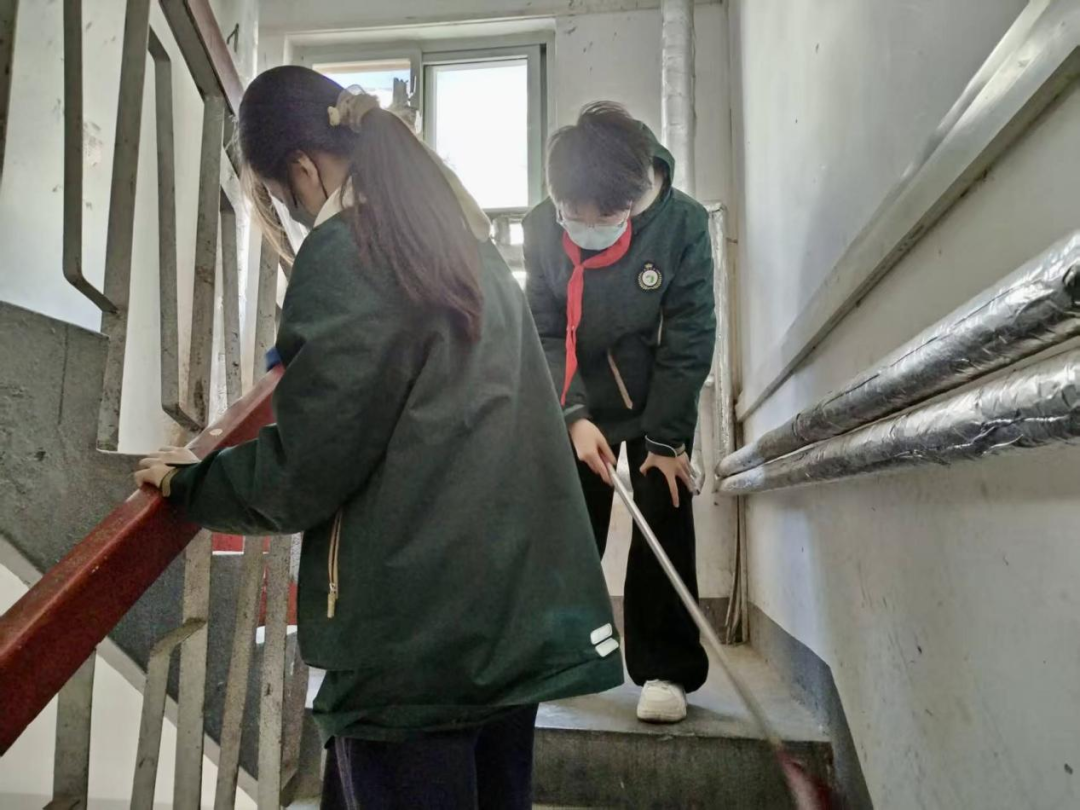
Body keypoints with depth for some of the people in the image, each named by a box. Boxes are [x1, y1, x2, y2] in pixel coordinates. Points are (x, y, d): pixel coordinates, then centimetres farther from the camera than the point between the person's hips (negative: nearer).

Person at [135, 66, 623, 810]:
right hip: (516, 607, 8)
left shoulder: (342, 257, -12)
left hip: (417, 635, -8)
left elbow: (300, 473, -13)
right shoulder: (468, 244, 12)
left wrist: (187, 483, 5)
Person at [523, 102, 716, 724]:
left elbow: (689, 340, -19)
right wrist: (574, 416, -23)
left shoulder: (683, 223, -23)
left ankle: (665, 669, 8)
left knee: (664, 525, -4)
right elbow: (544, 332, -12)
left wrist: (667, 440, -18)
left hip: (661, 400, -2)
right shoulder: (543, 228, -17)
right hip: (580, 403, 2)